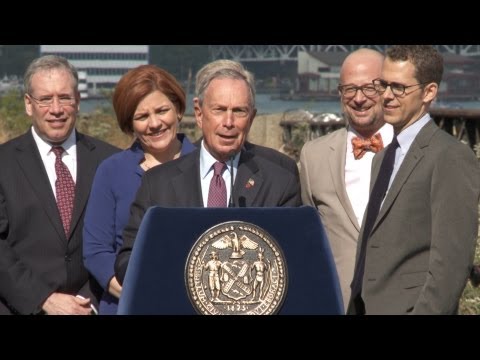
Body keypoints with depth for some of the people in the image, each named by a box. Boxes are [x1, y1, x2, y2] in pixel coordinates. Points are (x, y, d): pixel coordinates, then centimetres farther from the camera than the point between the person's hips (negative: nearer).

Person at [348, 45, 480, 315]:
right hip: (367, 306, 8)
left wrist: (424, 310, -20)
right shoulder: (383, 158, 16)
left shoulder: (452, 158, -11)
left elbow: (452, 261, -17)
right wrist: (356, 307, 9)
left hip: (411, 306, -8)